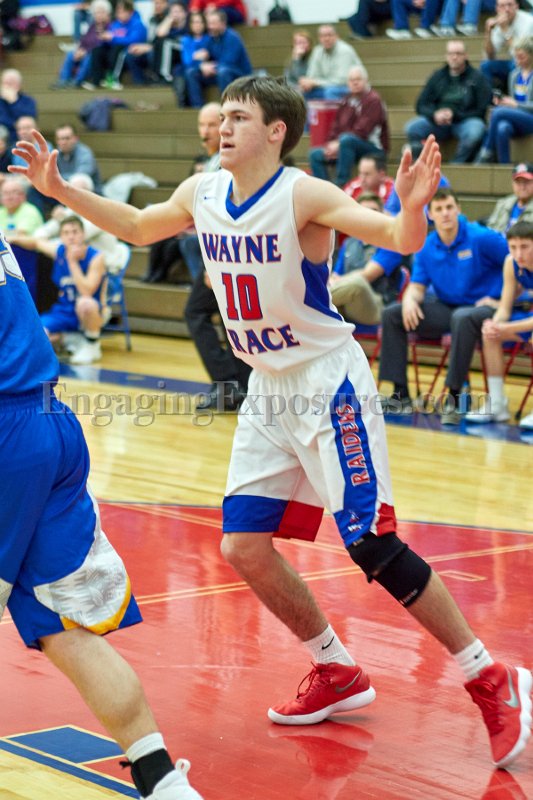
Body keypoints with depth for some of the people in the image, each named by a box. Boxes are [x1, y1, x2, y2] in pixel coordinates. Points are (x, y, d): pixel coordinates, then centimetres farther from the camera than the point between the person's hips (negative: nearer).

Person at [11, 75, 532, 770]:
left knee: (375, 549, -12)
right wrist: (60, 190, 13)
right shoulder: (201, 194, 2)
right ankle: (339, 674, 24)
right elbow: (137, 227, 21)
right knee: (244, 548, 4)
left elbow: (400, 240, -26)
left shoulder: (302, 196, -18)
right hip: (269, 389, 7)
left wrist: (412, 208, -48)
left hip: (329, 382, -7)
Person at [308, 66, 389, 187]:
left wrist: (338, 144, -21)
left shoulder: (373, 100, -9)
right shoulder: (348, 100, 14)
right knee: (315, 154, -3)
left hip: (374, 148, -8)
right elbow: (337, 126, 13)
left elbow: (363, 131, -19)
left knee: (346, 140, -37)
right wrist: (332, 144, -7)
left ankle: (341, 185, -33)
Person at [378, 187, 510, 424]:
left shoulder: (481, 238, -13)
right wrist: (410, 300, -19)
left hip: (482, 307, -6)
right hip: (445, 308, 6)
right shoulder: (426, 247, 2)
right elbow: (417, 287, 5)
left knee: (462, 318, -41)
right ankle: (401, 395, -8)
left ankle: (454, 397, -31)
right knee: (391, 314, -8)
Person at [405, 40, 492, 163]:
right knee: (412, 128, -25)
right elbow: (421, 105, 10)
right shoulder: (438, 77, 13)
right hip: (438, 121, 3)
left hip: (465, 121, -2)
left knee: (475, 132, -38)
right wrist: (435, 114, -14)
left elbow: (481, 110, -1)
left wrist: (454, 115, -14)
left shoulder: (476, 77, 3)